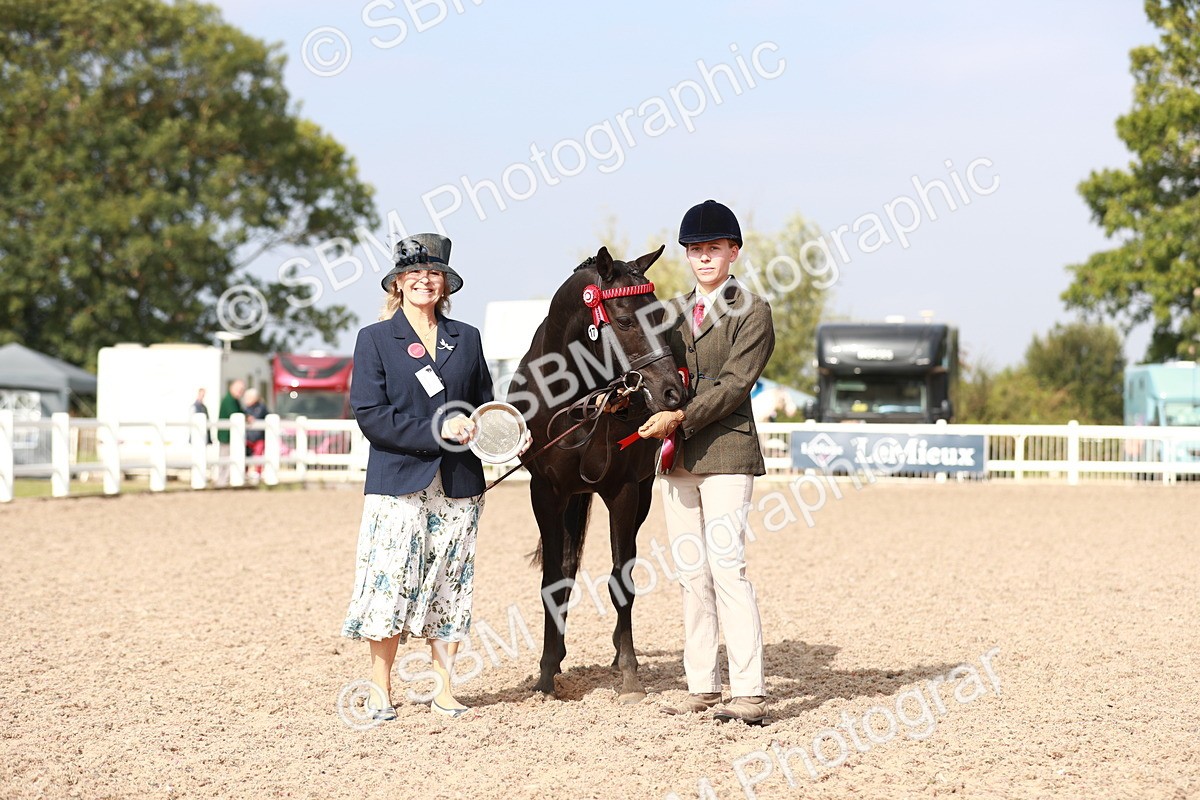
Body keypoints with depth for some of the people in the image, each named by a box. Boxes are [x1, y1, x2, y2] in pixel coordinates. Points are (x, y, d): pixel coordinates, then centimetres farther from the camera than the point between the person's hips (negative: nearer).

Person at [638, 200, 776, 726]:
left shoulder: (751, 311, -2)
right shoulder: (673, 312, 17)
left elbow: (734, 384, -11)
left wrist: (680, 417, -20)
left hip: (726, 451, -6)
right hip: (677, 458, 7)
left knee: (727, 568, -13)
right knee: (692, 575, 9)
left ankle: (749, 694, -12)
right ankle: (702, 687, 15)